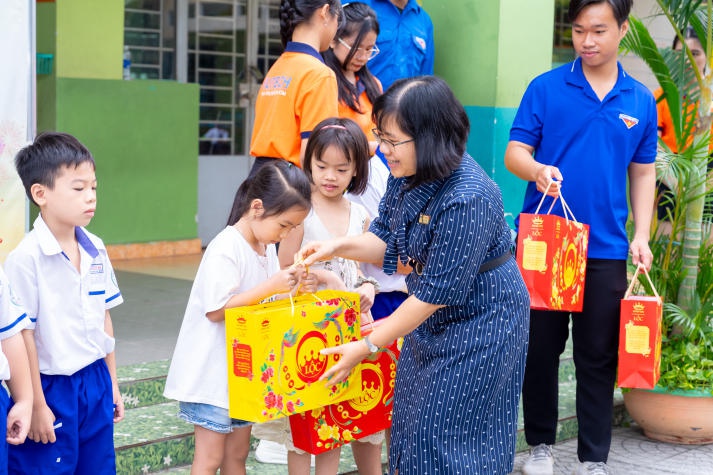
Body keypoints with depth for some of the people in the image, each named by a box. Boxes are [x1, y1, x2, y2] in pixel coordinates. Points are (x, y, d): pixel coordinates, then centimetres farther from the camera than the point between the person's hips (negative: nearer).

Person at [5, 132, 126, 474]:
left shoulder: (95, 250, 4)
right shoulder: (26, 258, -17)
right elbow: (23, 335, -15)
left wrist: (111, 382, 16)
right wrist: (36, 406, -13)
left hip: (96, 382, 7)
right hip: (52, 390, -6)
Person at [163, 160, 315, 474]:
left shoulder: (266, 247, 7)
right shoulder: (226, 249, -20)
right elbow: (216, 310, -24)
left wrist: (293, 289, -5)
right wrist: (270, 287, -26)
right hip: (213, 372, -8)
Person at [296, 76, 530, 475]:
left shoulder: (467, 200, -32)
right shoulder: (407, 174, -8)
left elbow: (437, 292, -27)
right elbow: (388, 241, 6)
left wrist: (368, 347, -22)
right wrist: (340, 247, -14)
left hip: (480, 322, -8)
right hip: (433, 319, 8)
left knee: (440, 433, -1)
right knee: (411, 422, 15)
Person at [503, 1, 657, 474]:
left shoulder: (641, 100, 6)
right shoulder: (546, 88, -2)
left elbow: (643, 173, 11)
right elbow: (514, 153, -3)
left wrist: (641, 236, 1)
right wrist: (536, 169, -26)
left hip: (606, 250, 1)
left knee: (599, 358, 6)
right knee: (541, 349, 8)